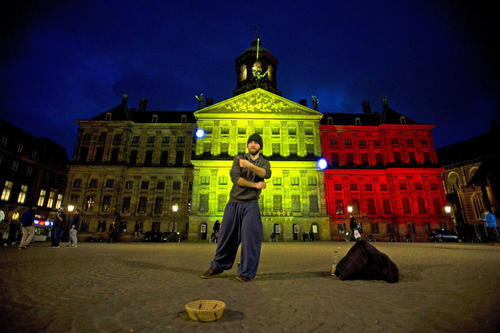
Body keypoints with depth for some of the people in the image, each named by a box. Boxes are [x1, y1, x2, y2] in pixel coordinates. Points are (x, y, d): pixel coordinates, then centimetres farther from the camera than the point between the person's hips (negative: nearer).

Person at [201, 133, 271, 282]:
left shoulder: (264, 162, 10)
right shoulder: (239, 158, 7)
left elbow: (266, 174, -15)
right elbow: (235, 177, -10)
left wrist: (250, 165, -29)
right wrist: (255, 185, -13)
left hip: (251, 204, -1)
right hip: (233, 203, 1)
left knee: (250, 236, -7)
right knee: (226, 236, 7)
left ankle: (247, 272, 6)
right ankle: (217, 266, 24)